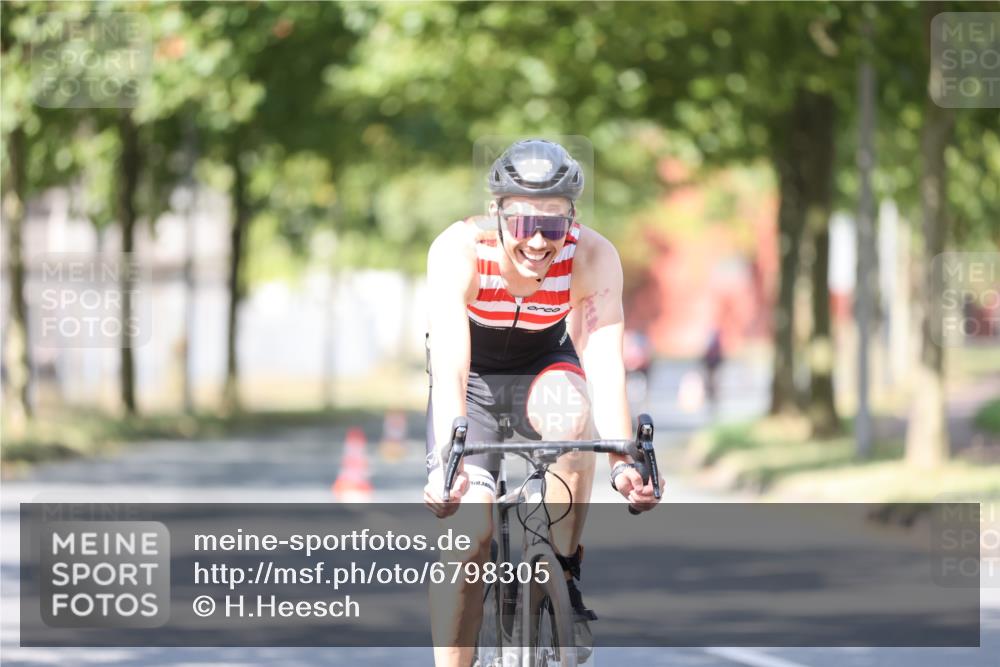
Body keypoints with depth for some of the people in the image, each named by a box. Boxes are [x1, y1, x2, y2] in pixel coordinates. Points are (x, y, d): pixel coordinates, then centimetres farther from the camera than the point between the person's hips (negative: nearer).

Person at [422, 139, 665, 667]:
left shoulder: (594, 258, -28)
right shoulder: (458, 251, -32)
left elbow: (606, 367, -34)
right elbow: (450, 368, -40)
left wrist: (623, 463, -49)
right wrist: (447, 465, -53)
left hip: (544, 364, 1)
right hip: (475, 377, 0)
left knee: (571, 412, -35)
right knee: (468, 532, -18)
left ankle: (562, 576, -19)